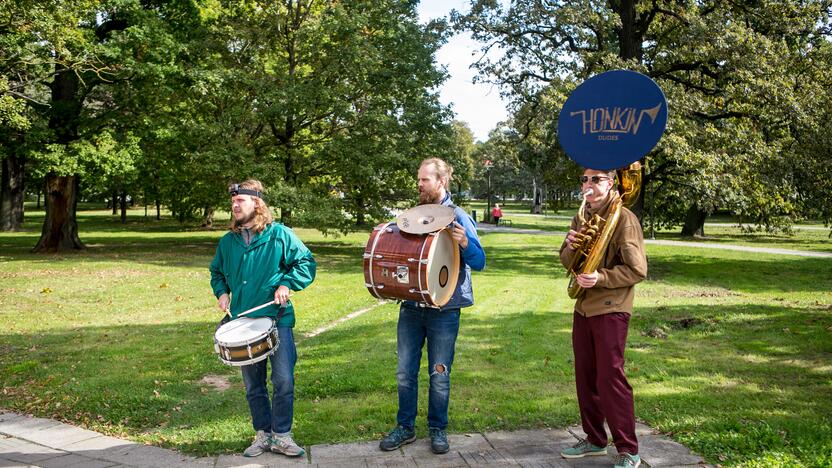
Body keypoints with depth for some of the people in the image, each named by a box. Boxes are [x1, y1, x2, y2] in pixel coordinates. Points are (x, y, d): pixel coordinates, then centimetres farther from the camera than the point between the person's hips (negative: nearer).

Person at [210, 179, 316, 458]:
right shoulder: (228, 241, 10)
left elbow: (306, 263, -1)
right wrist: (221, 292, 7)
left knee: (284, 381, -6)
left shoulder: (279, 234, -3)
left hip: (277, 319, -4)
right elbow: (217, 272, 25)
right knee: (253, 386, 12)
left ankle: (281, 436, 10)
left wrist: (287, 284, -14)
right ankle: (263, 435, 26)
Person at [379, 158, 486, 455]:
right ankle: (405, 427, 23)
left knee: (439, 375, 7)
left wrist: (464, 243, -30)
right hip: (411, 306, 4)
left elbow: (479, 262, -11)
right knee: (405, 372, 9)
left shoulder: (457, 217, -6)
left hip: (444, 310, -4)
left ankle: (438, 429, 23)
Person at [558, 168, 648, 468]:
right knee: (585, 377, 12)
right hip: (583, 307, 7)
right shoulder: (581, 218, 11)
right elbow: (566, 261, 14)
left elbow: (637, 270, -14)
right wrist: (570, 248, -7)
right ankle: (594, 439, 26)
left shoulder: (623, 219, -11)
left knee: (610, 378, -6)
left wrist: (601, 277, -24)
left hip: (611, 310, -7)